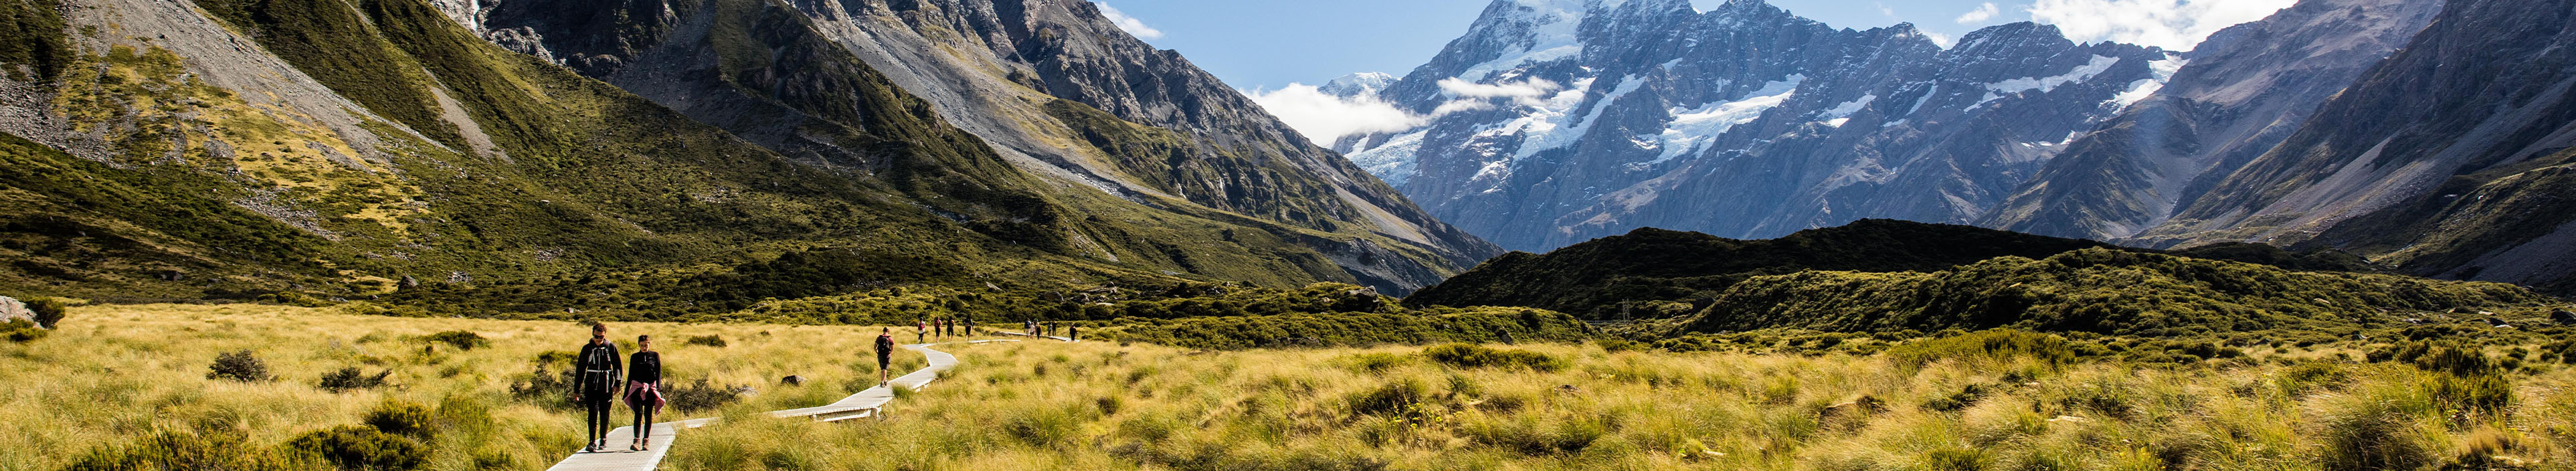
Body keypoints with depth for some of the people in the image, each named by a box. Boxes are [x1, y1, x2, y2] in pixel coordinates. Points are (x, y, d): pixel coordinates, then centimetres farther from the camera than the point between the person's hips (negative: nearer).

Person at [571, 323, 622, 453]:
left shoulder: (611, 348, 2)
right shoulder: (587, 349, 5)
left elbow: (617, 367, 3)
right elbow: (580, 369, 10)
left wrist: (617, 384, -10)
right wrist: (577, 390, 9)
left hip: (606, 387, 0)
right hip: (591, 386, 0)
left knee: (605, 414, 7)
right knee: (593, 413, -12)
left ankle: (603, 440, 23)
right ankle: (592, 442, -14)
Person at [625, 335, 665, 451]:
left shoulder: (655, 356, 7)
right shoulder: (634, 357, 10)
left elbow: (658, 373, 4)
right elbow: (630, 375, 13)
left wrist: (658, 388, -9)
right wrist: (626, 393, 12)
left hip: (651, 388, 0)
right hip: (637, 388, 0)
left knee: (648, 415, -1)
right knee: (638, 413, -12)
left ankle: (646, 441, 5)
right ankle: (637, 441, -19)